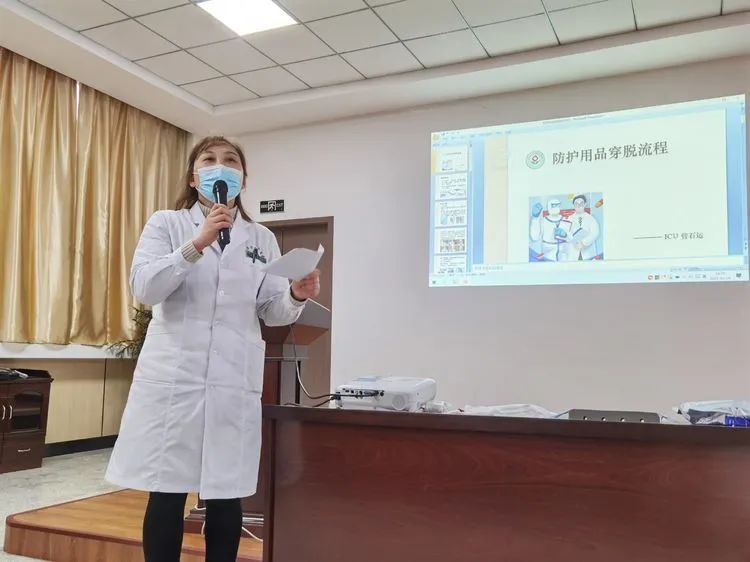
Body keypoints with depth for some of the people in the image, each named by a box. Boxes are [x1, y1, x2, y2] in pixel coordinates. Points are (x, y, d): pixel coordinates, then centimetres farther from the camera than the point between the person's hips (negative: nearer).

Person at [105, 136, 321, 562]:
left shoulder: (262, 239, 11)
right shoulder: (166, 223, 7)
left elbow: (272, 312, 7)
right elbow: (144, 289, -8)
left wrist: (298, 296, -15)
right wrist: (196, 244, -19)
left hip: (235, 381, 2)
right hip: (173, 375, -1)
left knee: (227, 497, 7)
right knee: (167, 494, 5)